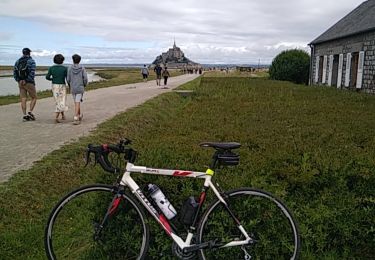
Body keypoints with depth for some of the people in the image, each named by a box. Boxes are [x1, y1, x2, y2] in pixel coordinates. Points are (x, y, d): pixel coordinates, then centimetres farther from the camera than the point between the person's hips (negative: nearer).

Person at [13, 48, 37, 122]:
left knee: (23, 99, 6)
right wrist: (27, 80, -14)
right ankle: (30, 112, -3)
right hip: (29, 83, -5)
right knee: (34, 98, 9)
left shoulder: (18, 61, 11)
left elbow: (14, 72, 4)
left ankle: (25, 115, 2)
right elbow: (32, 73, -18)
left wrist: (19, 81, 0)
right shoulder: (31, 61, -6)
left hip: (21, 83, 5)